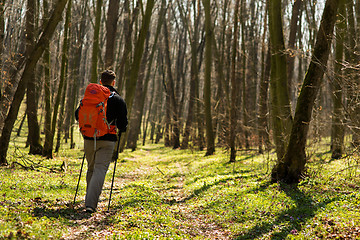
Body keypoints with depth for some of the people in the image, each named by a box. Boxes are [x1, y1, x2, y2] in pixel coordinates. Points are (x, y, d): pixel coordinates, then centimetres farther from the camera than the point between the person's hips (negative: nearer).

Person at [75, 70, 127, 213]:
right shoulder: (118, 100, -1)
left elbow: (78, 115, 10)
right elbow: (123, 123, -4)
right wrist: (121, 129, 18)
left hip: (89, 138, 4)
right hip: (107, 140, -4)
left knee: (91, 169, 19)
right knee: (100, 170, -6)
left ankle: (89, 200, 27)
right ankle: (91, 204, -18)